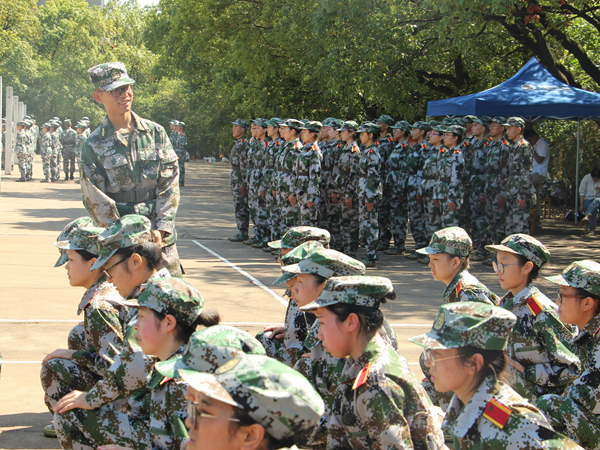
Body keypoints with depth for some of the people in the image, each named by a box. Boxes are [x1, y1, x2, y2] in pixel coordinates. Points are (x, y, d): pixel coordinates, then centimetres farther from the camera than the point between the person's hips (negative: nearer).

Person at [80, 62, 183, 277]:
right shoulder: (93, 145, 0)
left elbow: (170, 183, 4)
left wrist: (161, 229, -8)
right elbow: (96, 201, -3)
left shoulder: (155, 132, 7)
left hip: (162, 239, 2)